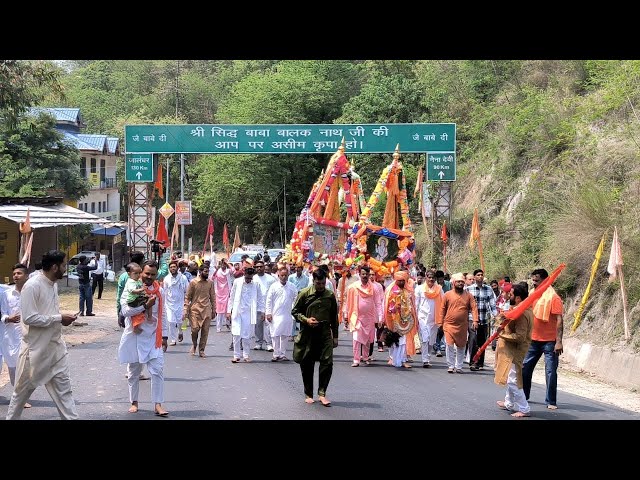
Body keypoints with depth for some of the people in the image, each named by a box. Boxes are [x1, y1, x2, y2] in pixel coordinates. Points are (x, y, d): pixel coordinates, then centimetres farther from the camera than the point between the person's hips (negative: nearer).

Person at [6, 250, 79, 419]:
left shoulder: (53, 285, 6)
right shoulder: (32, 286, -20)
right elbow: (29, 318, -24)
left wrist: (62, 318, 1)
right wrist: (59, 318, -20)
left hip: (55, 346, 7)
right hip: (36, 348, -7)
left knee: (63, 387, 7)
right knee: (23, 389, 9)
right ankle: (11, 417, 26)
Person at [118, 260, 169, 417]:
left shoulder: (159, 290, 5)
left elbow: (163, 314, 11)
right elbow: (125, 310, -19)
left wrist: (164, 336, 10)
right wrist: (145, 306, -25)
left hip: (153, 336, 2)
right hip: (135, 336, -2)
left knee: (157, 370, -7)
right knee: (134, 371, 9)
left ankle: (158, 404, -5)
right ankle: (134, 402, 23)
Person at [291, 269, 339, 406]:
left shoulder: (330, 296, 6)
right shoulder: (304, 294, -2)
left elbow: (334, 317, 13)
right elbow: (295, 311, 4)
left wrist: (335, 336, 13)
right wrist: (306, 320, -14)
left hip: (325, 333, 1)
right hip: (307, 334, -1)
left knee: (327, 362, -10)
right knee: (307, 364, 5)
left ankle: (322, 393, -1)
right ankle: (308, 394, 18)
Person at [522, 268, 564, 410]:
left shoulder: (553, 297, -12)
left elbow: (559, 320, -15)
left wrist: (559, 341, -21)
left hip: (549, 342, -7)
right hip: (533, 340, 7)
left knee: (550, 372, -1)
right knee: (525, 368, 13)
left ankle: (551, 401, 6)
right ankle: (523, 395, 27)